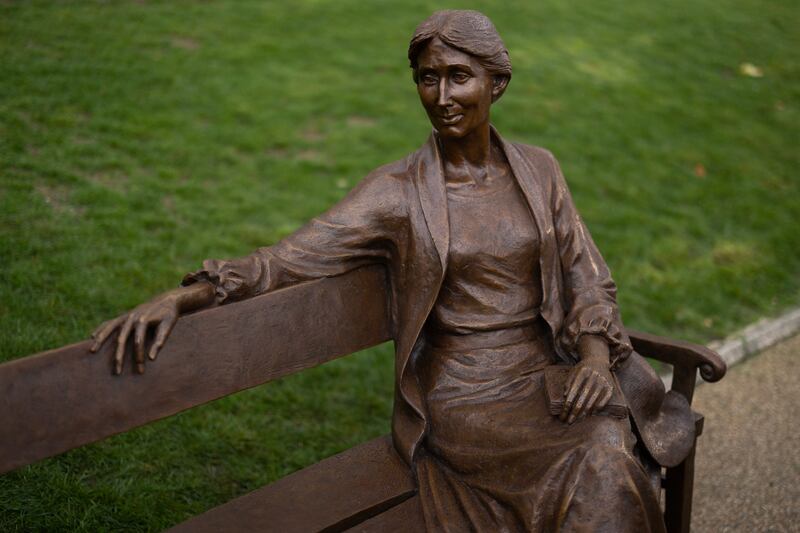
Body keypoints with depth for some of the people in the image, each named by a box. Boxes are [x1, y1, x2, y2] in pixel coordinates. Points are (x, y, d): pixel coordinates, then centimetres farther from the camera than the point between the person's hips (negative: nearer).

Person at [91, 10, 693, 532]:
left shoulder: (537, 171, 7)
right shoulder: (399, 193, -6)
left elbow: (585, 275, 9)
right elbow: (289, 258, -12)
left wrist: (596, 353, -10)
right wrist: (182, 296, -26)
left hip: (541, 379, 4)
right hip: (460, 398, -4)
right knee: (604, 458, -25)